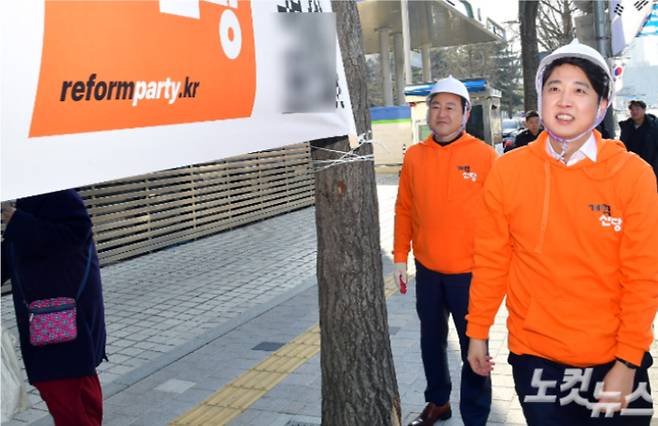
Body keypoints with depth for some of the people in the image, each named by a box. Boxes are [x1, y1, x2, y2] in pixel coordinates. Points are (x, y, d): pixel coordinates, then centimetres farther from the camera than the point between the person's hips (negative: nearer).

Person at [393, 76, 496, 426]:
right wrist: (400, 257, 5)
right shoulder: (414, 156, 1)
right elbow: (404, 210, 6)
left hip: (470, 272, -4)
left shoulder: (485, 156, -9)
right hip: (426, 270, 4)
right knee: (431, 341, 19)